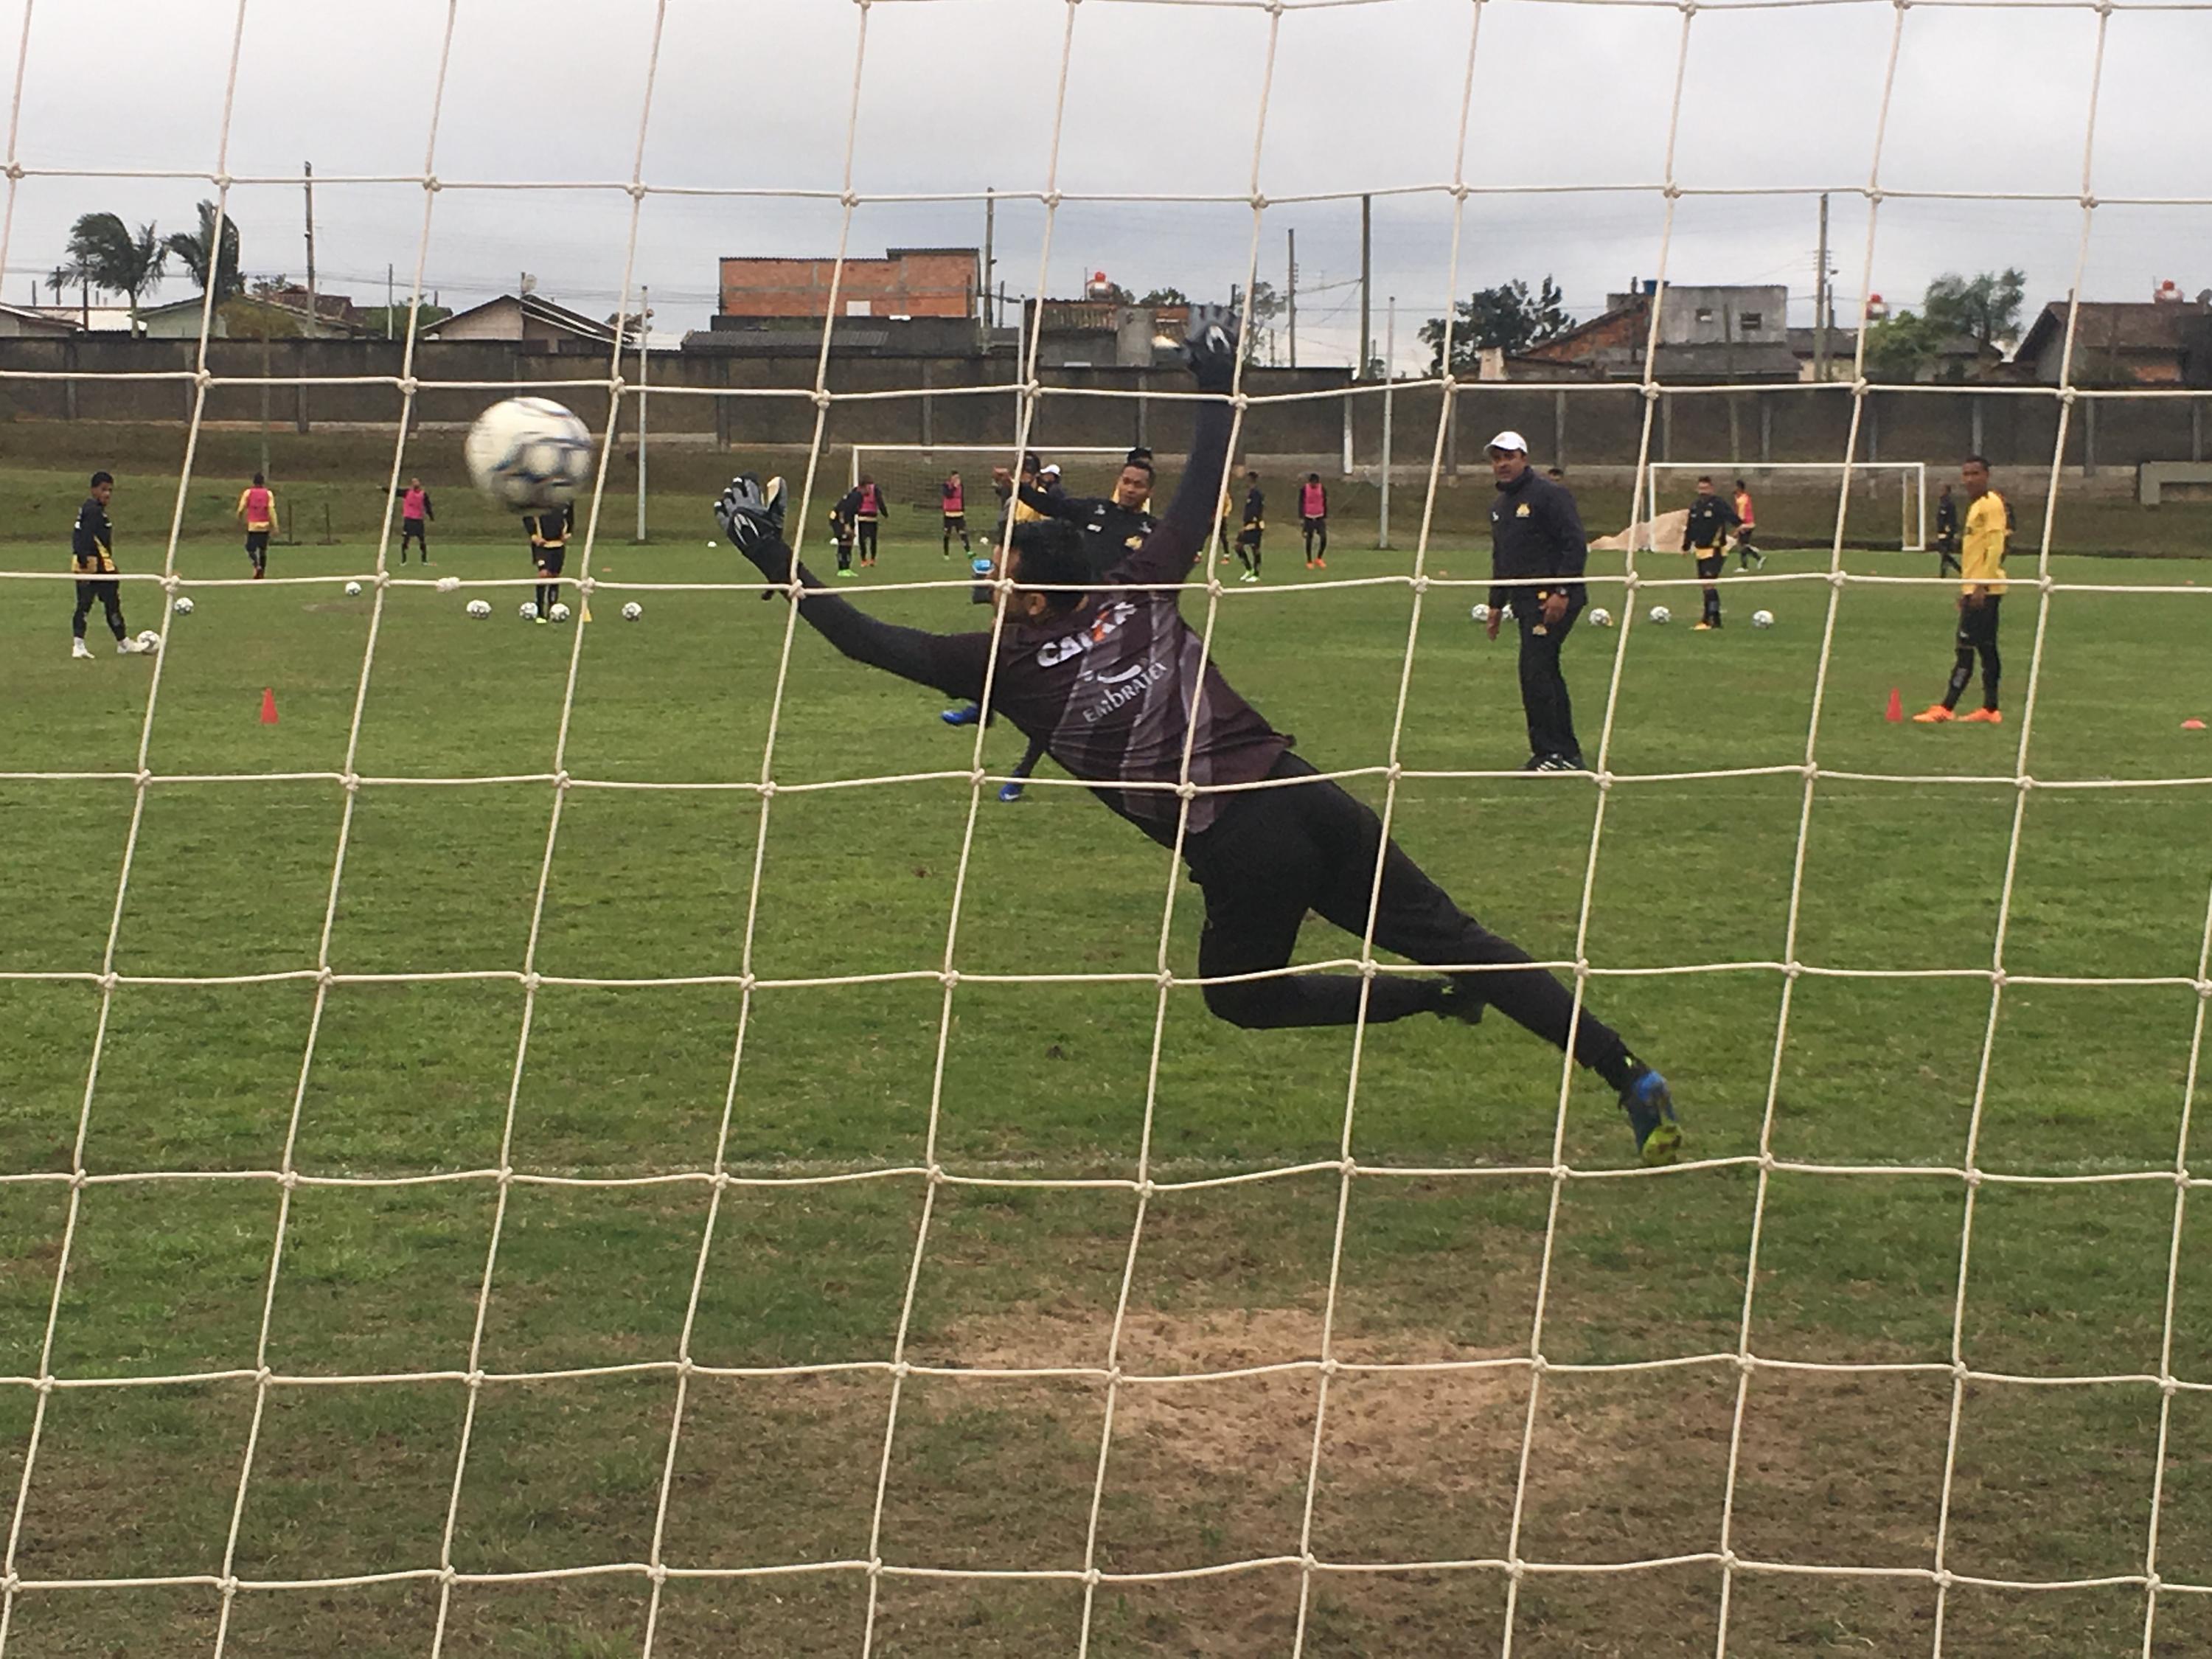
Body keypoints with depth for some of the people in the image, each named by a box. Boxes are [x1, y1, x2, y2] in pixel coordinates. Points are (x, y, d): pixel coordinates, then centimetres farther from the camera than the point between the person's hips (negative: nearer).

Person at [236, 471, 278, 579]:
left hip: (252, 526, -2)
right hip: (265, 526, 2)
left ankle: (257, 566, -23)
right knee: (263, 550, 13)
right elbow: (271, 510, -6)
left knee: (251, 550, 2)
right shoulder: (268, 493, 1)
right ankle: (262, 573, 14)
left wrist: (240, 517, 19)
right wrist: (274, 525, -5)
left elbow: (241, 509, -2)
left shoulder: (248, 492, -1)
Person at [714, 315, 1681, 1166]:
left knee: (1241, 995, 25)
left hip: (1237, 851, -4)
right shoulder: (1138, 592, 11)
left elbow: (874, 642, 8)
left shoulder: (1006, 662, 2)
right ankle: (1630, 1078, 0)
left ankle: (1435, 999, 6)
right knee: (1451, 936, 9)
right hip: (1306, 794, 5)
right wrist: (1217, 388, 30)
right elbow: (1201, 499, 21)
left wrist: (781, 570, 15)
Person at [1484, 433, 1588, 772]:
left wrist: (1562, 592, -21)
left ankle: (1549, 751, -9)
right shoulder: (1500, 506, 18)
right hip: (1527, 601, 9)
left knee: (1534, 671, -13)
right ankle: (1568, 754, 15)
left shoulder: (1549, 495, -9)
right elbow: (1500, 559, 27)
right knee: (1545, 673, 10)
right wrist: (1496, 604, 23)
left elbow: (1576, 545, -15)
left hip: (1555, 600, -9)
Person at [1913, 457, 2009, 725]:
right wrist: (1966, 588, 23)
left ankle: (1945, 708, -11)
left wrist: (1982, 586, -22)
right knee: (1986, 649, 9)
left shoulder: (1992, 504, -11)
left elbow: (1995, 547, -18)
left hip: (1984, 589, -10)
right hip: (1974, 589, 10)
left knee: (1965, 647, -10)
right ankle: (1990, 709, 12)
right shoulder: (1975, 505, 18)